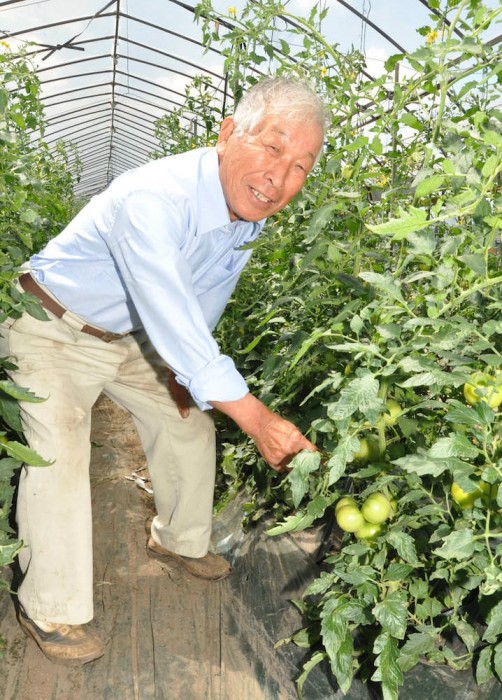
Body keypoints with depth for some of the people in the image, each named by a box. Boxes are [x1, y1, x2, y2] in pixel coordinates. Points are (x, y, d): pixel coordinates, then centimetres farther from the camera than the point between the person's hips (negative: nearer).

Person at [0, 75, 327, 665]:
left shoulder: (250, 210, -10)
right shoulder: (151, 200, -38)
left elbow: (207, 297, 6)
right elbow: (172, 321, -44)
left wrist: (187, 364, 6)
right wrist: (257, 419, -44)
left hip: (130, 338, 7)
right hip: (54, 330, -7)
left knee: (190, 427, 11)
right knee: (58, 456, -18)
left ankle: (179, 541, 35)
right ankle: (50, 610, 2)